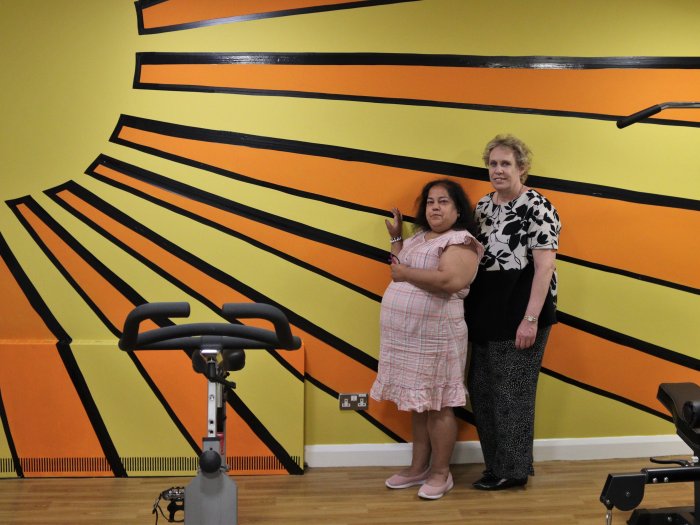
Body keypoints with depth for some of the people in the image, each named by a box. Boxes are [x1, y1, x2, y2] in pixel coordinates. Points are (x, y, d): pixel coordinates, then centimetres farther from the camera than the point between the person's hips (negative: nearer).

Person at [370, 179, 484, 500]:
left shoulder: (461, 241, -10)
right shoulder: (418, 237, 16)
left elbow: (450, 280, -26)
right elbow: (400, 268, 23)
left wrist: (404, 273, -18)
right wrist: (395, 237, 19)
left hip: (435, 335, -8)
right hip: (406, 334, 8)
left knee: (437, 405, 1)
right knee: (417, 403, 15)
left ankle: (441, 473, 13)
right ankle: (418, 467, 24)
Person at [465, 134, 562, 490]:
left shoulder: (536, 207, -12)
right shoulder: (482, 207, 12)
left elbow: (545, 266, -16)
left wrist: (531, 319, -20)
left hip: (519, 313, -8)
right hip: (486, 312, 8)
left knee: (512, 391, 1)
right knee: (481, 388, 13)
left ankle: (513, 470, 15)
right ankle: (496, 461, 28)